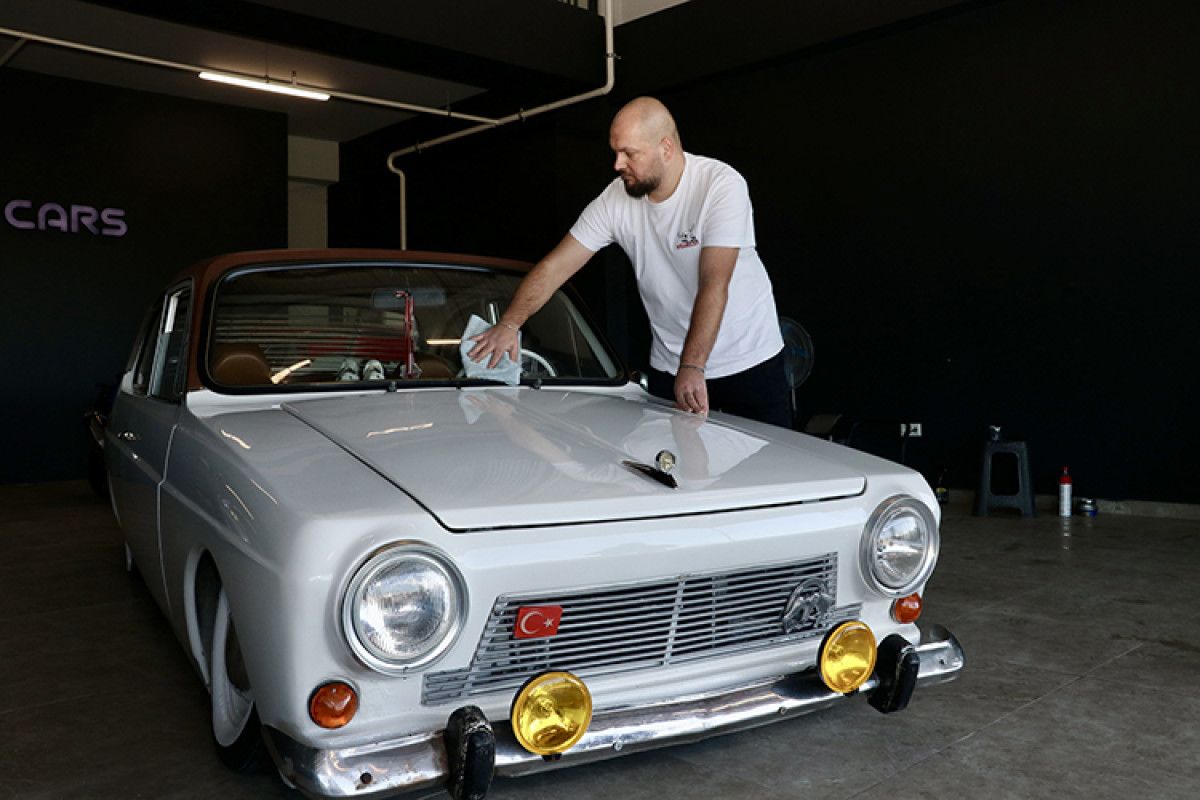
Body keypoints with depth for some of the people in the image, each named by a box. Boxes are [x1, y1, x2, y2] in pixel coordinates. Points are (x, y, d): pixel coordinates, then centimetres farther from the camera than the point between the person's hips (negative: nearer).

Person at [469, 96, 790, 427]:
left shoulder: (722, 185, -21)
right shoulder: (615, 200, -7)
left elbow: (714, 285, -29)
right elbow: (555, 267, -5)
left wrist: (692, 368, -35)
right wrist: (509, 324, -16)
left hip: (752, 362, -3)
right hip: (667, 367, 3)